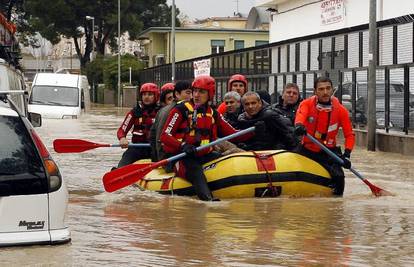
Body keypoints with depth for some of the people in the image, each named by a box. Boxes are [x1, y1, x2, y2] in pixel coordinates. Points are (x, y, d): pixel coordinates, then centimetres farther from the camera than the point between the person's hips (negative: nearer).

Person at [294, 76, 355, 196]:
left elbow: (349, 135, -5)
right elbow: (301, 114, -30)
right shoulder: (307, 104, -7)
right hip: (307, 151, 1)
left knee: (338, 176, -23)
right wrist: (299, 125, -55)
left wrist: (346, 154, -21)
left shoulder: (340, 110, -6)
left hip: (328, 152, -1)